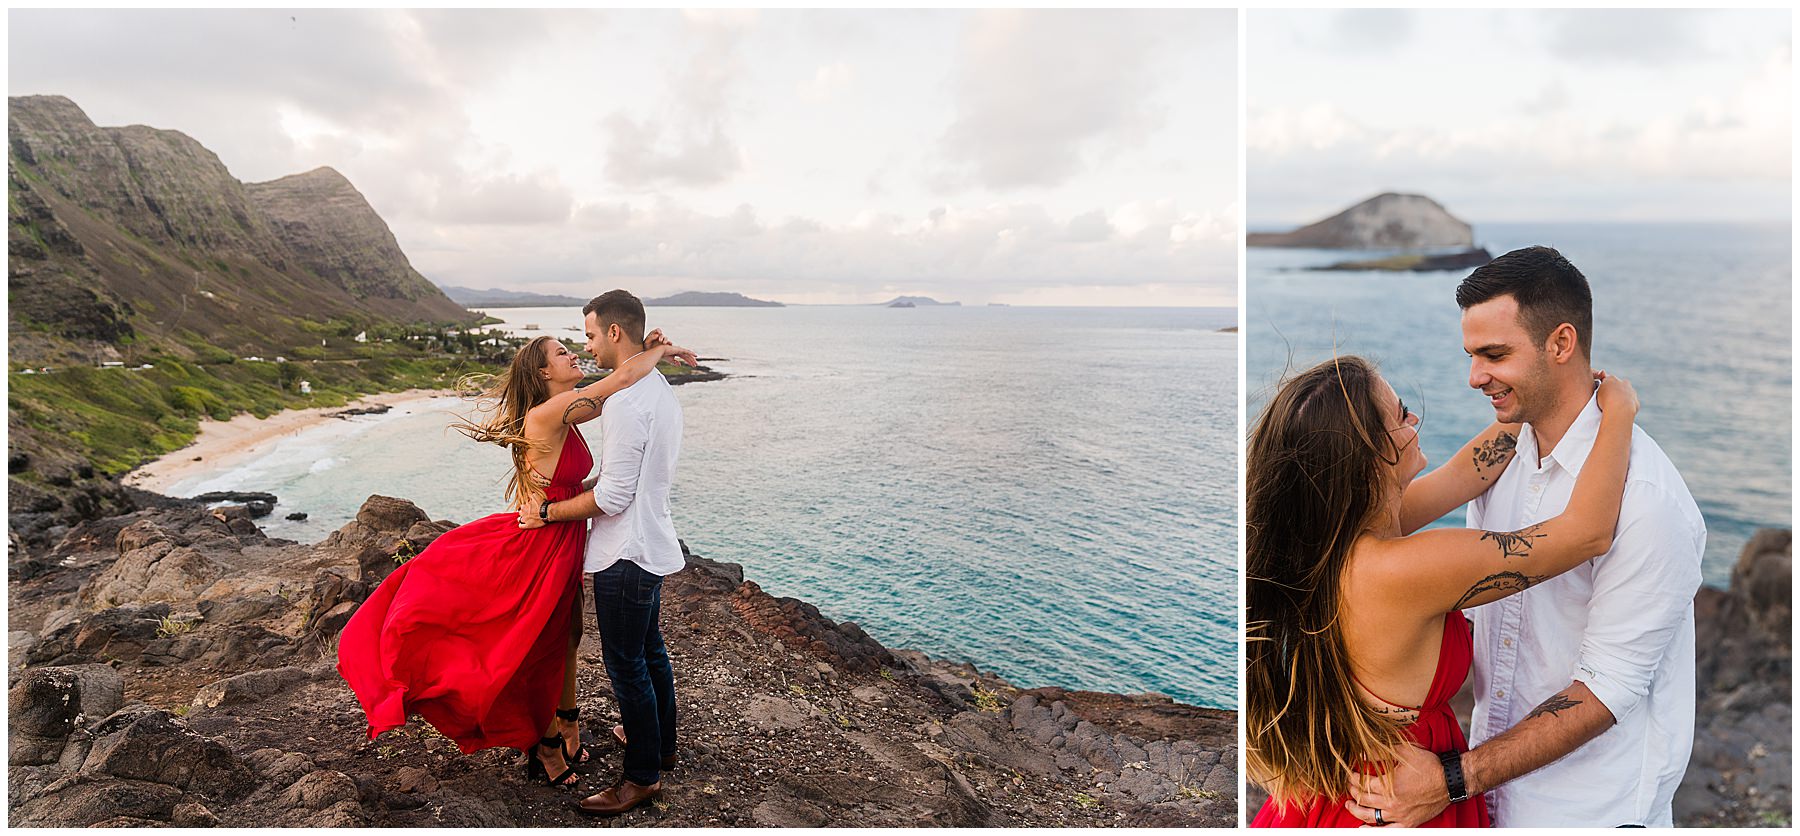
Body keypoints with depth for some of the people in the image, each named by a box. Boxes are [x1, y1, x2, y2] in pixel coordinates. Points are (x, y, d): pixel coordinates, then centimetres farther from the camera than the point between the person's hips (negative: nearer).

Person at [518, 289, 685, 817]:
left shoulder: (625, 401, -24)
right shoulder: (660, 389, 9)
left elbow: (612, 497, -23)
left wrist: (547, 513, -11)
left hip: (625, 554, -10)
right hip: (653, 543, 10)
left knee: (626, 665, 3)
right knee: (650, 651, 23)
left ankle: (643, 775, 17)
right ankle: (660, 743, 40)